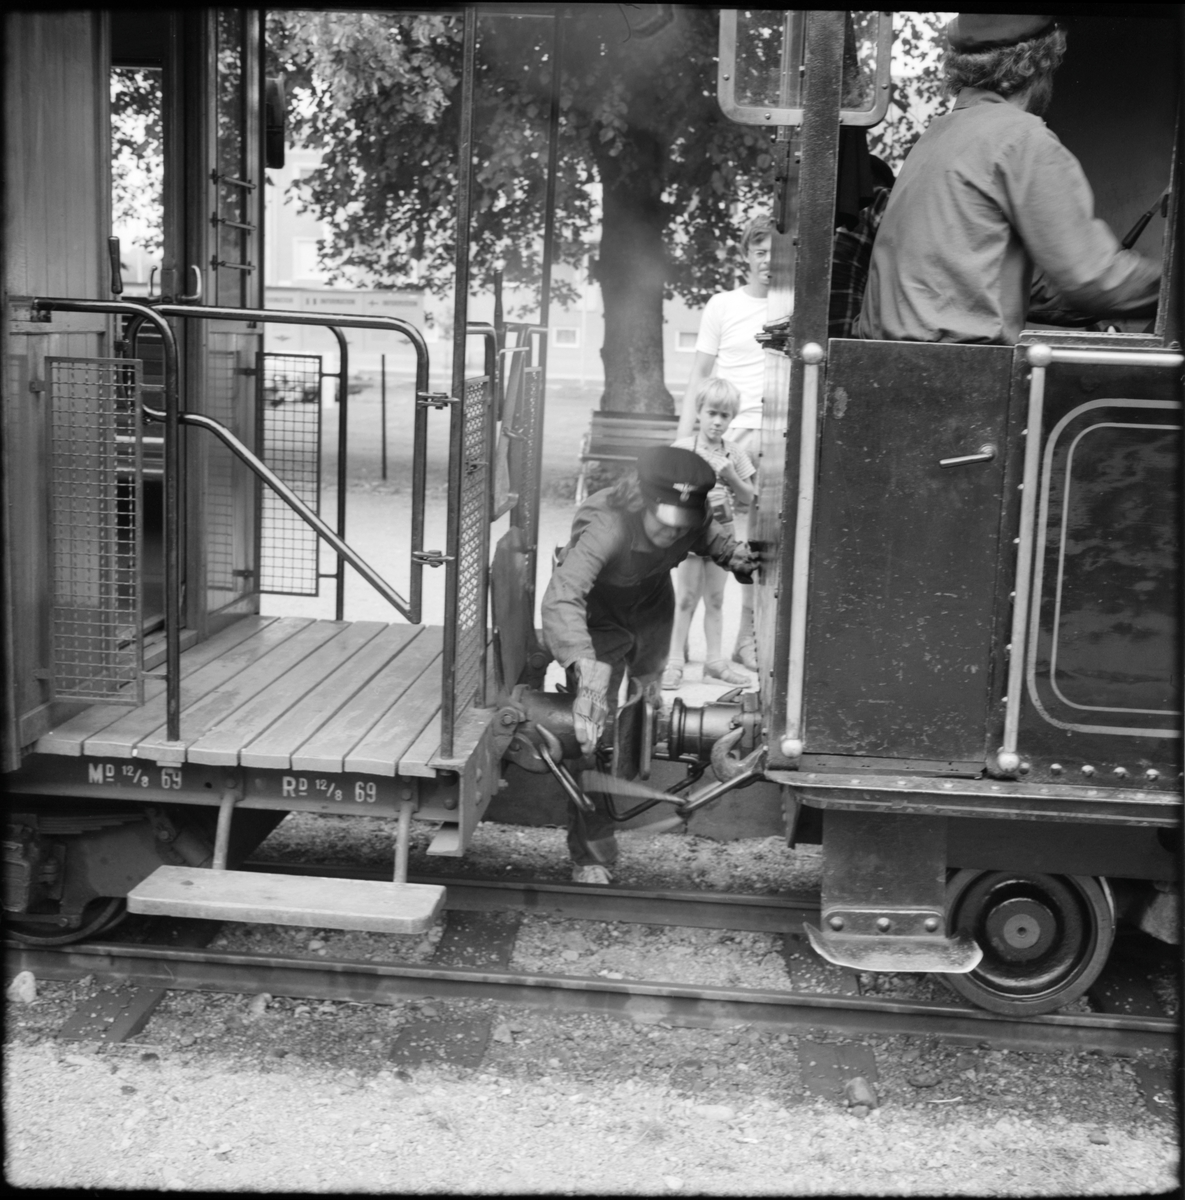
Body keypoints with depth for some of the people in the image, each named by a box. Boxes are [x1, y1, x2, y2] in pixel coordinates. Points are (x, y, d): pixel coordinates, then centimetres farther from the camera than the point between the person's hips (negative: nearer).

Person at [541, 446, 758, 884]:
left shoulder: (691, 512, -26)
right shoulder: (608, 526, -45)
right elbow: (562, 596, -57)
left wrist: (732, 551, -21)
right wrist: (585, 672, -69)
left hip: (652, 609, 6)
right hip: (599, 617, -6)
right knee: (591, 732, -13)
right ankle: (590, 860, -1)